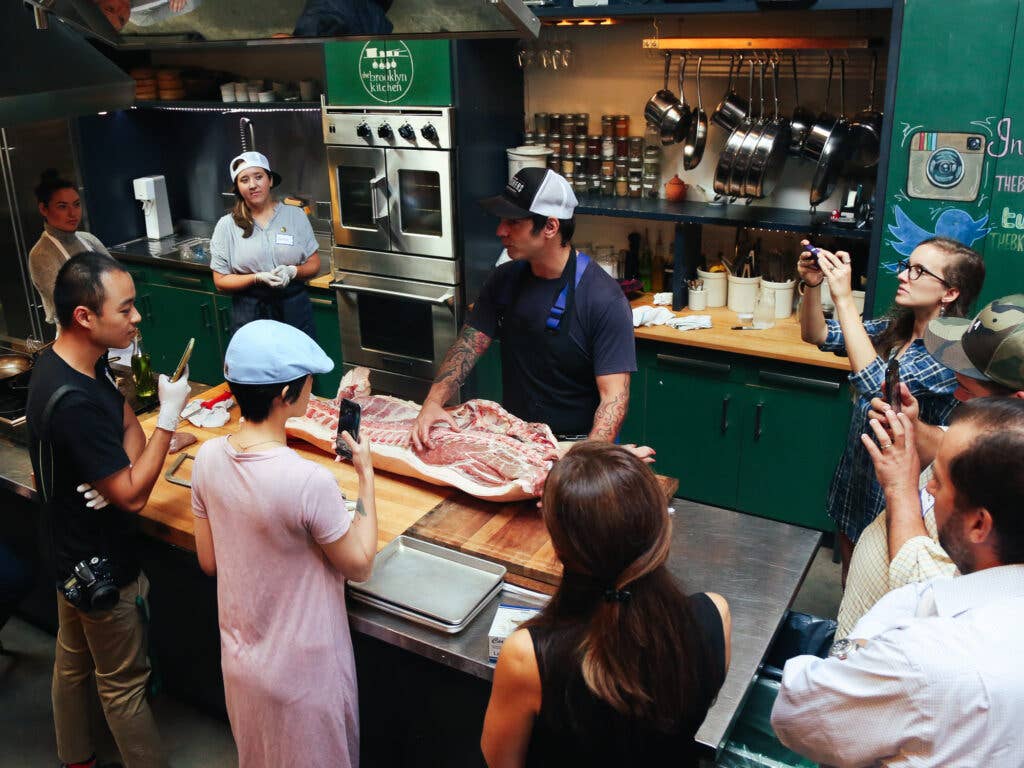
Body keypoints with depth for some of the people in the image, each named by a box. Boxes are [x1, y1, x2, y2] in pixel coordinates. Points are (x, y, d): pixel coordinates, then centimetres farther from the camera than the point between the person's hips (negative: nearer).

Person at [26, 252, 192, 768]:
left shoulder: (86, 363, -6)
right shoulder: (72, 402, -34)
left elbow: (126, 420, 5)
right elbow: (132, 496, -28)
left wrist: (121, 470, -15)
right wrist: (170, 418, -27)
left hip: (73, 552, 9)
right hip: (101, 566, -9)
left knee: (72, 661, 27)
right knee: (123, 684, 10)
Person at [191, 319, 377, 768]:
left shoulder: (208, 458, -13)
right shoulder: (310, 482, -33)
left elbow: (209, 561, 0)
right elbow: (359, 566, -16)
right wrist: (366, 475, -11)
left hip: (240, 659, 5)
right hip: (301, 671, -5)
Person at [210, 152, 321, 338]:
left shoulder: (295, 215, 2)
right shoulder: (227, 225, -1)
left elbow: (314, 265, 5)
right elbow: (221, 281, -2)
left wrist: (292, 272, -16)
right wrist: (257, 278, -17)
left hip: (294, 310, 1)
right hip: (250, 315, -1)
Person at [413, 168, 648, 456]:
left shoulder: (604, 299, -17)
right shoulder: (504, 280, 3)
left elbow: (614, 396, -19)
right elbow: (468, 345, 1)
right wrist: (433, 401, -17)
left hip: (576, 447, -4)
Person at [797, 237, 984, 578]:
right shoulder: (893, 328, -2)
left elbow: (879, 385, -36)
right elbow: (817, 335, -2)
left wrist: (843, 298, -36)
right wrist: (812, 285, -21)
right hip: (856, 472, 6)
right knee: (851, 572, 23)